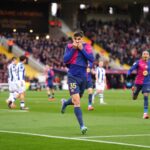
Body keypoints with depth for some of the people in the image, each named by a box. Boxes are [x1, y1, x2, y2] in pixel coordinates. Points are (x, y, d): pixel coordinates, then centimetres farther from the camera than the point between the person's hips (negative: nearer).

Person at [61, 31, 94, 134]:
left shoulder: (87, 47, 1)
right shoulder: (69, 47, -2)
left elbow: (91, 59, -12)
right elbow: (65, 60, -12)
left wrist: (82, 49, -15)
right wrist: (73, 49, -16)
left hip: (83, 77, 3)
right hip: (73, 77, -3)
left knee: (77, 100, 19)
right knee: (77, 102, -15)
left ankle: (65, 103, 53)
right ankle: (82, 126, -16)